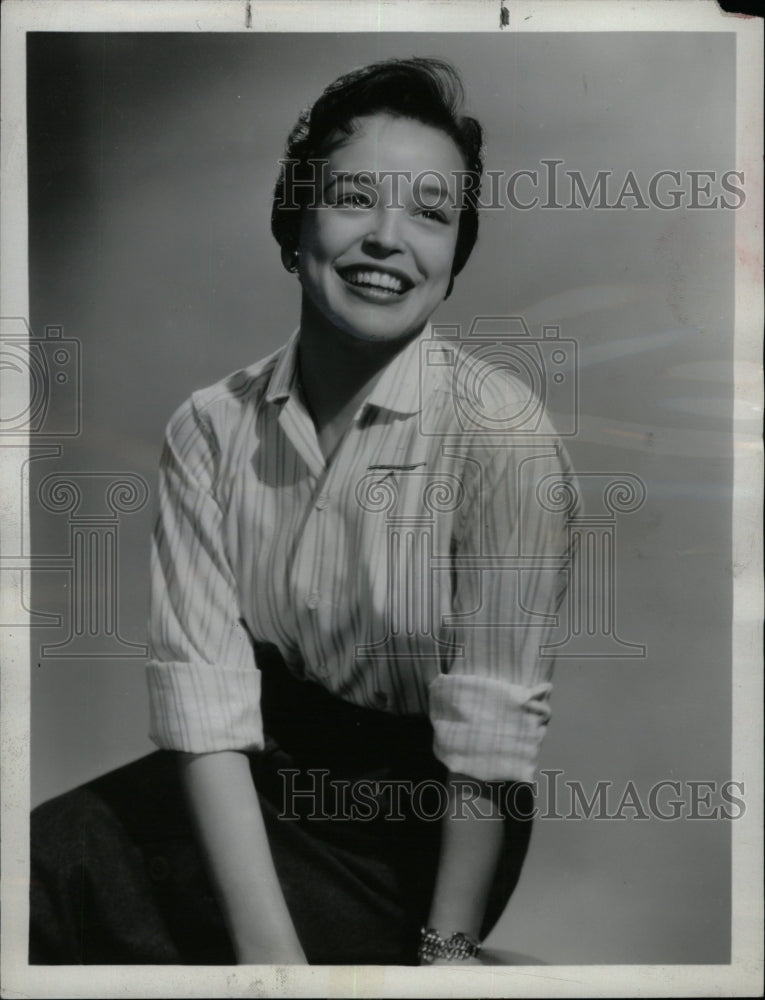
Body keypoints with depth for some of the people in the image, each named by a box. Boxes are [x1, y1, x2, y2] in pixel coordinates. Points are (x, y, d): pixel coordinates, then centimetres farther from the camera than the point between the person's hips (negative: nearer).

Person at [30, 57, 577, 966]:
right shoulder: (210, 427, -6)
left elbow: (489, 730, -17)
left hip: (420, 821, -3)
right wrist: (268, 945, -22)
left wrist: (447, 947, -22)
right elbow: (205, 690, -14)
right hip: (256, 784, 4)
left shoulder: (497, 432, -16)